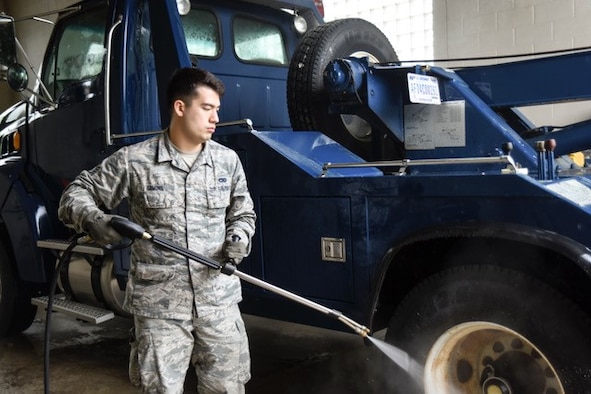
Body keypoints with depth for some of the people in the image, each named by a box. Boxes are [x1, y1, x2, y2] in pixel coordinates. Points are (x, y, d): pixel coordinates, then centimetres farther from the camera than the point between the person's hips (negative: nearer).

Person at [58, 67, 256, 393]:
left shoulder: (228, 160, 6)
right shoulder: (133, 161, -5)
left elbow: (243, 213, 17)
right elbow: (76, 193, 4)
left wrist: (238, 239, -5)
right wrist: (93, 220, -17)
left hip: (219, 301, 3)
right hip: (158, 305, -2)